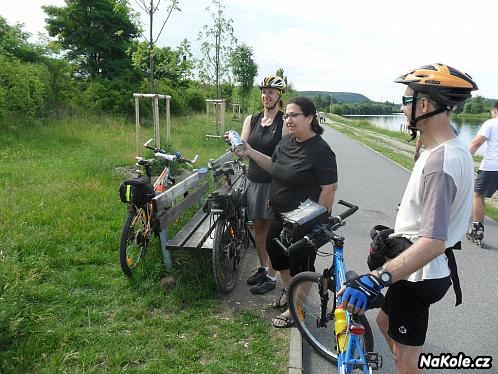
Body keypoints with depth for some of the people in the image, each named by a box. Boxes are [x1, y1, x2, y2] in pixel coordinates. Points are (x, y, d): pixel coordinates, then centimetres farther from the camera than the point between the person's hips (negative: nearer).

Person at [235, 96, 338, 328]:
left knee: (300, 264, 7)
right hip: (280, 214, 9)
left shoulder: (320, 150, -21)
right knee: (275, 250, 22)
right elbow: (274, 167, 16)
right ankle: (288, 291, 47)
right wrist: (250, 153, 4)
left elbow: (329, 188, -21)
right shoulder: (286, 142, 3)